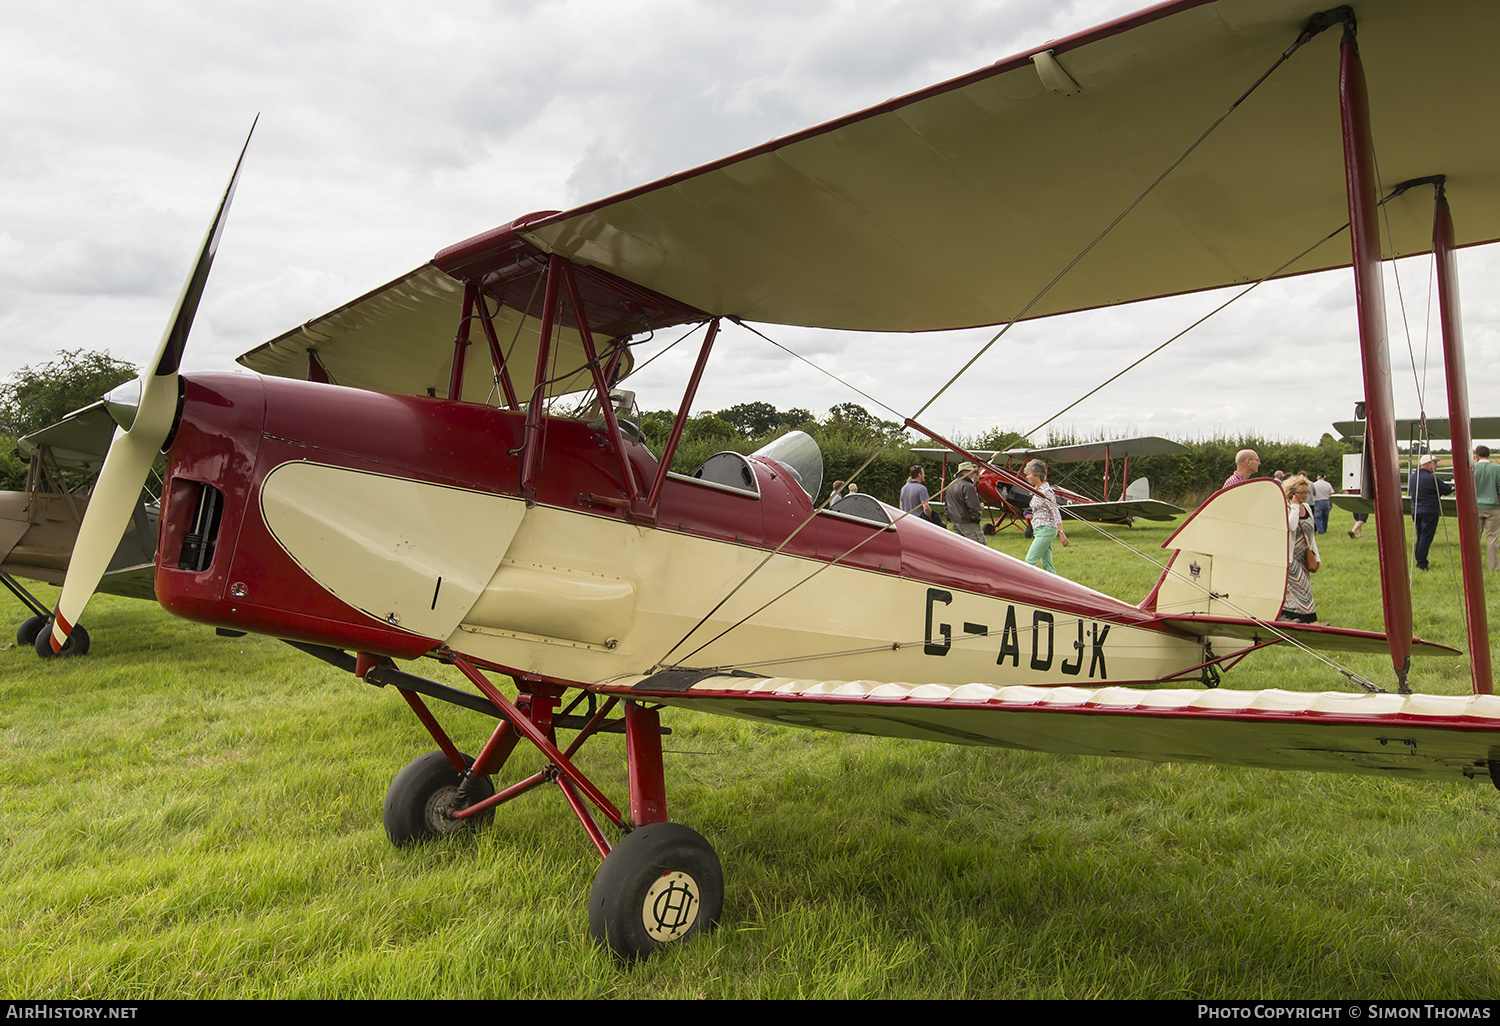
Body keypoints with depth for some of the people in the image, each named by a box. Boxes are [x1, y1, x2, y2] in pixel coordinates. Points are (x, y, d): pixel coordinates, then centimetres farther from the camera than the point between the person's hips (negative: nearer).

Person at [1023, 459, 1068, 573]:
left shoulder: (1046, 491, -14)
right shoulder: (1036, 490, 14)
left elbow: (1056, 512, -18)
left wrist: (1061, 533, -22)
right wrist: (1032, 515, 10)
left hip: (1045, 529, -9)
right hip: (1039, 530, 9)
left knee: (1030, 561, -11)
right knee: (1047, 563, 8)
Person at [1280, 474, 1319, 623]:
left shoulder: (1307, 508, 12)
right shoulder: (1285, 508, -11)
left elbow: (1311, 534, 19)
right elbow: (1291, 526, -30)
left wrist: (1315, 556, 17)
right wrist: (1295, 506, -20)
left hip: (1304, 557, 8)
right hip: (1290, 559, -8)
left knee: (1304, 588, 9)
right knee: (1298, 587, -11)